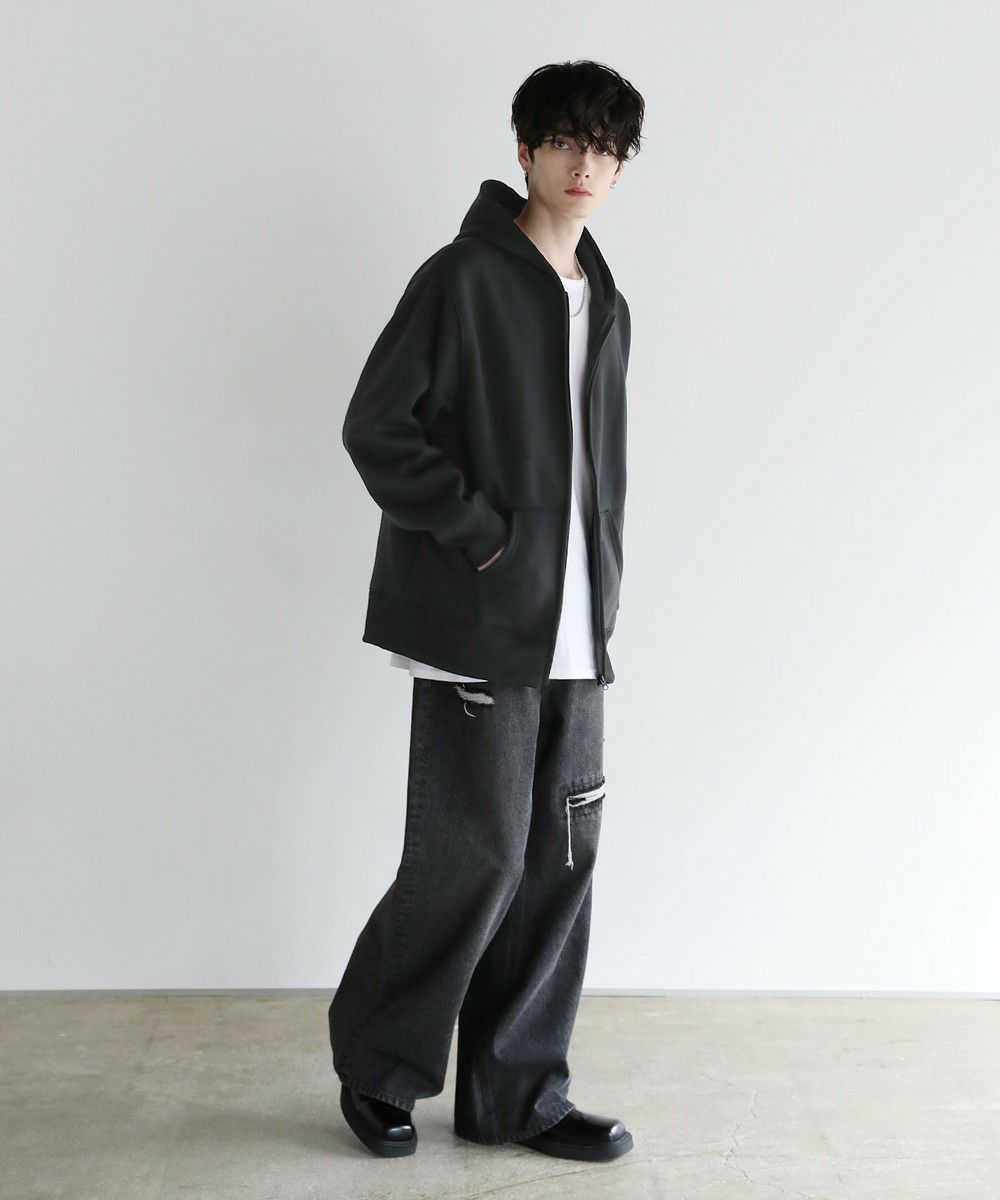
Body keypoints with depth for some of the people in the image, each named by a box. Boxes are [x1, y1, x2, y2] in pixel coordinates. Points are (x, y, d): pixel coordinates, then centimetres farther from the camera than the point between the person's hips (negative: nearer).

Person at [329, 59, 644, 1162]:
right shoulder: (464, 278, -5)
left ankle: (516, 1092, 21)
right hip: (480, 629, -7)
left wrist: (601, 595, 13)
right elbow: (376, 428, -11)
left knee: (559, 862, 8)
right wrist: (481, 535, -13)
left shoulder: (607, 307, 17)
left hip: (575, 638, 7)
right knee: (474, 857, -4)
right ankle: (376, 1065, 18)